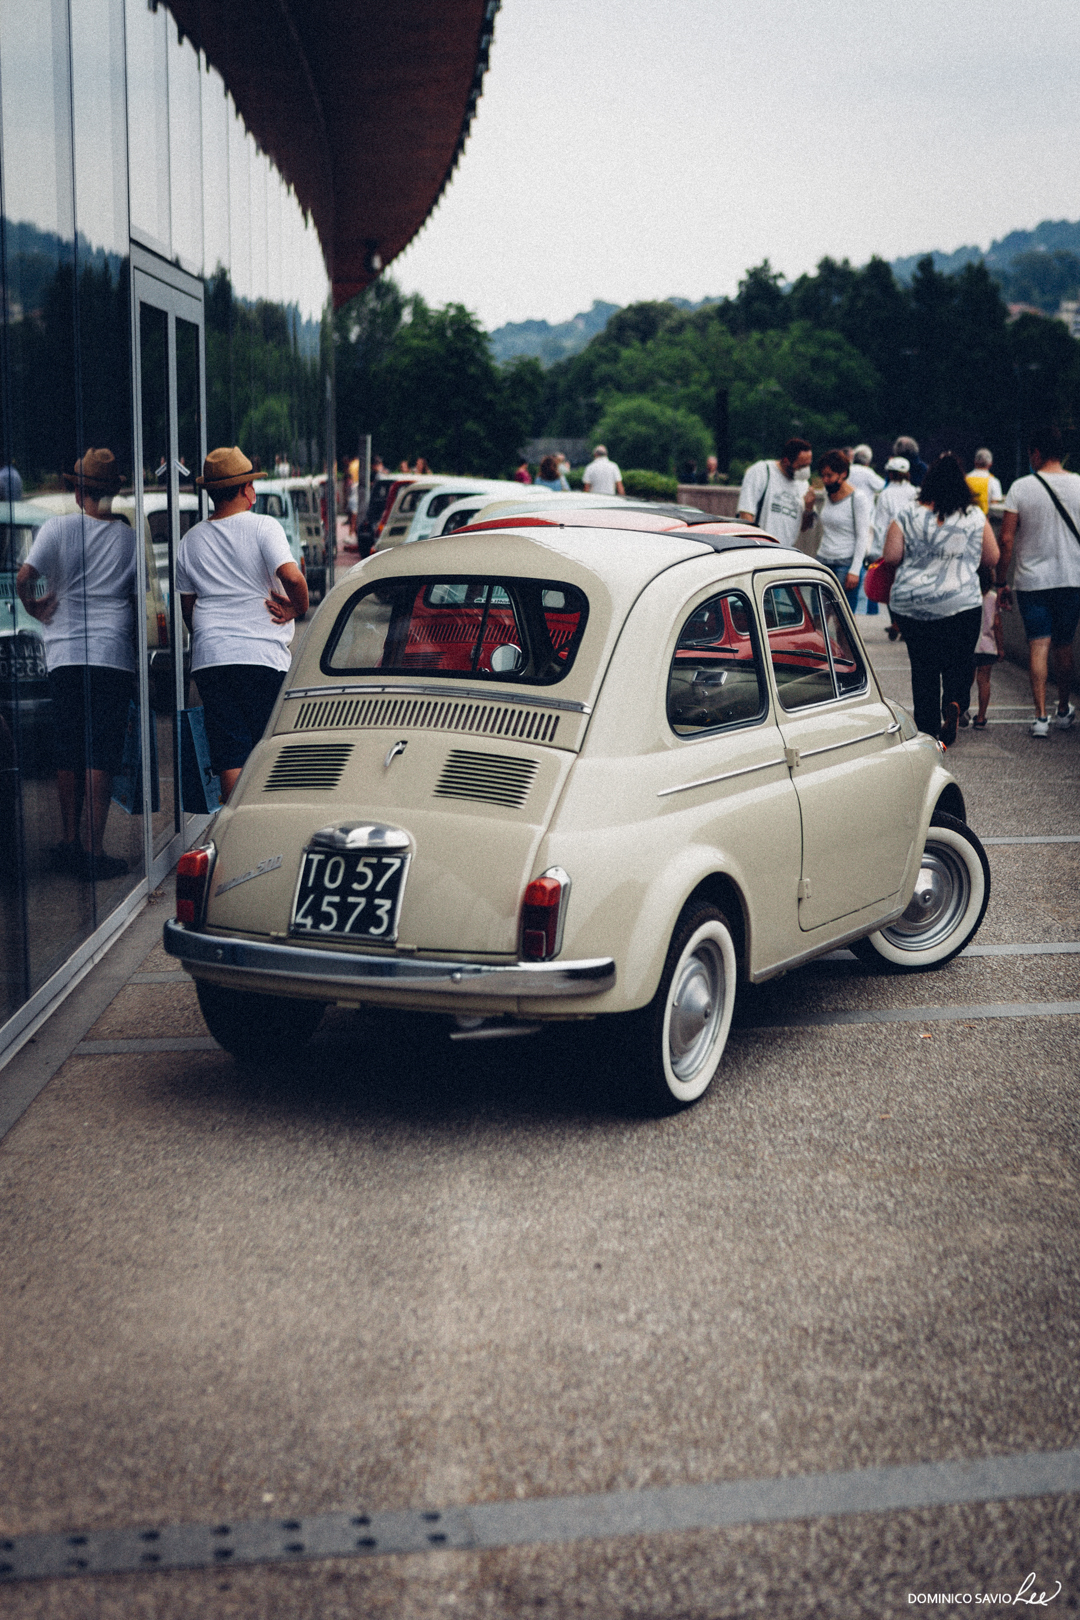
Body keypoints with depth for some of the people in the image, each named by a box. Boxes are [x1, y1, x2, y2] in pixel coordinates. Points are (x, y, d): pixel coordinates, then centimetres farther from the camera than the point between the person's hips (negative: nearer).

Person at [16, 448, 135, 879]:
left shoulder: (59, 528, 0)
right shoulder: (130, 536, 2)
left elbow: (23, 578, -10)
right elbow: (142, 596, 3)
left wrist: (34, 607, 8)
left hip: (64, 654, 1)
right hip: (113, 653, -1)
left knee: (68, 753, 13)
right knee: (100, 756, -2)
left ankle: (68, 841, 18)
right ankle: (95, 851, -6)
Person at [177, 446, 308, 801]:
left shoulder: (191, 539, 12)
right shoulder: (262, 526, -4)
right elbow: (292, 576, -19)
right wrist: (299, 609, -1)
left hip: (209, 658, 4)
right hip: (262, 656, -4)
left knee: (230, 757, 4)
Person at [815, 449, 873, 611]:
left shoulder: (858, 498, -9)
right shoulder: (828, 494, 11)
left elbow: (862, 537, -10)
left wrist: (854, 571, -15)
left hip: (846, 564, -6)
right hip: (823, 561, 6)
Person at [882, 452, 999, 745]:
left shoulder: (907, 515, -2)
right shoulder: (975, 517, 0)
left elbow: (890, 556, -2)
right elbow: (992, 559, 6)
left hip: (911, 603, 1)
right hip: (961, 603, -1)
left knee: (923, 668, 9)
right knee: (958, 663, 9)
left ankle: (928, 731, 12)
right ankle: (953, 702, -20)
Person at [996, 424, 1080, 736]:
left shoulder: (1021, 488, -7)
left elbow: (1007, 540, -7)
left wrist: (1002, 582, 1)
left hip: (1032, 579, -2)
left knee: (1038, 645, -1)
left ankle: (1040, 716, -9)